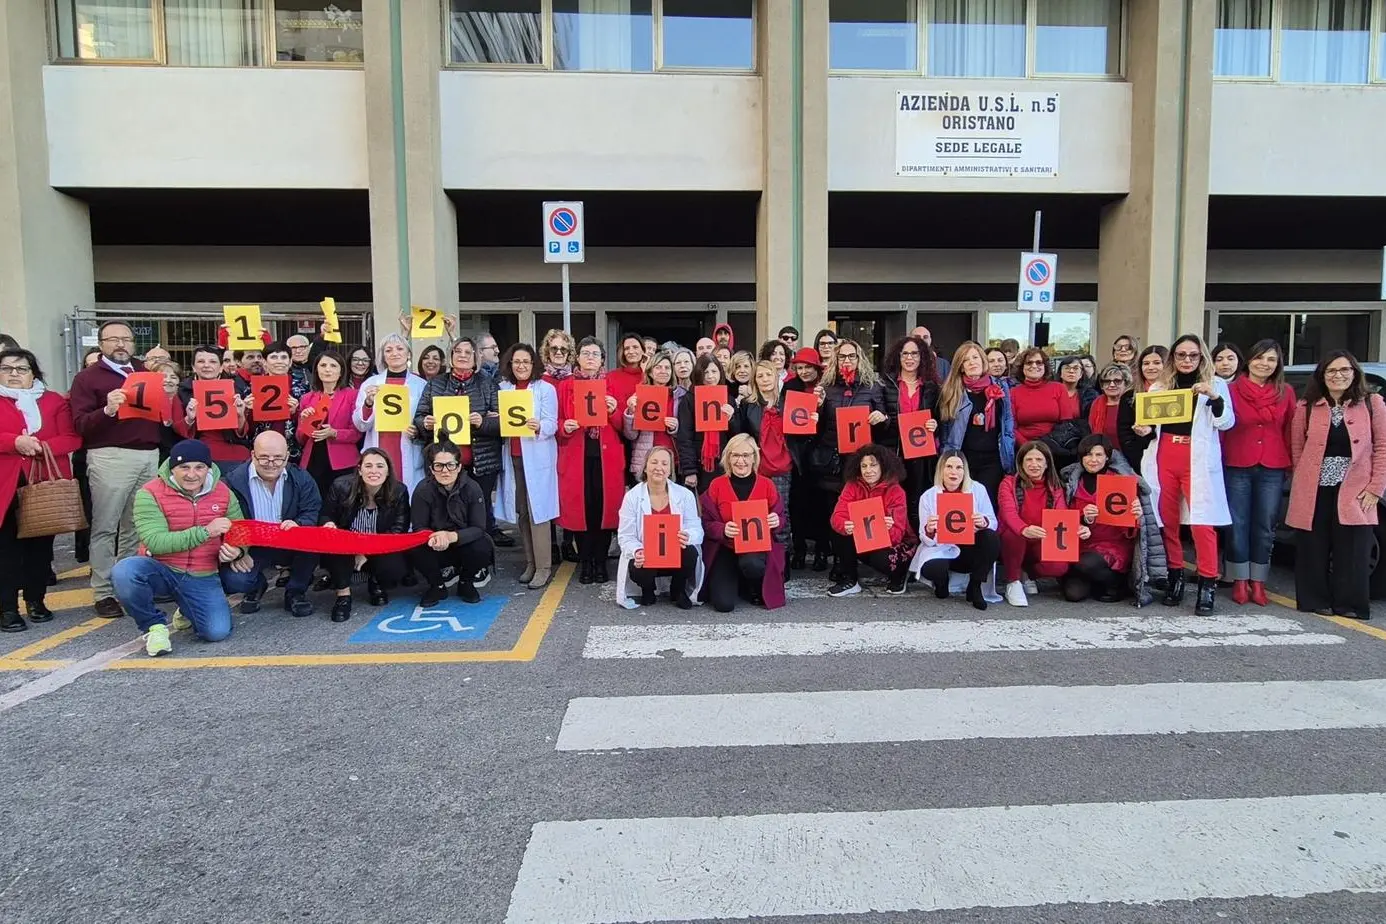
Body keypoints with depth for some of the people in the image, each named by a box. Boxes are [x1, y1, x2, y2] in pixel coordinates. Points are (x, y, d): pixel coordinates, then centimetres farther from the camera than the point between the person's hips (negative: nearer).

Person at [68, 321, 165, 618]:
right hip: (110, 458, -4)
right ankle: (103, 593, 4)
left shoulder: (146, 371, 19)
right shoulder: (87, 377, 4)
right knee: (105, 527, -1)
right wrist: (107, 410, -22)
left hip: (149, 455, 4)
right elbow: (80, 425, -5)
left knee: (137, 526, 7)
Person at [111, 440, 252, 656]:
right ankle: (154, 625, -6)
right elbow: (154, 542, -22)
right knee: (123, 572, -35)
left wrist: (238, 550, -18)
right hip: (161, 571, -2)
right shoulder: (150, 493, -11)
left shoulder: (223, 493, 0)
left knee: (217, 632, -16)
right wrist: (205, 531, -32)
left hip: (203, 578, 2)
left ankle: (186, 610, 23)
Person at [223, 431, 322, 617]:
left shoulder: (301, 478, -4)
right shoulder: (234, 480, -9)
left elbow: (313, 514, -11)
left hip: (290, 545, 1)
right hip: (252, 548, -1)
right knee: (234, 580, -28)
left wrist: (298, 524, -35)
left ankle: (296, 591, -3)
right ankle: (257, 586, 15)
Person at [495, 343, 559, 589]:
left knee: (537, 509, -5)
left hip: (537, 457, -4)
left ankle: (543, 566, 1)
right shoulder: (503, 388, 11)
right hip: (512, 457, 4)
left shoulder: (546, 389, -1)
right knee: (520, 511, 6)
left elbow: (552, 424, -9)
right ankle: (530, 563, 17)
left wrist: (538, 427, -29)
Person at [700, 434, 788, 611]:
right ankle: (734, 582, 22)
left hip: (759, 546, 0)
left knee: (751, 563, -38)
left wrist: (776, 522, -19)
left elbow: (782, 520, 5)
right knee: (724, 604, -18)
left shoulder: (767, 485, 2)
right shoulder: (716, 485, -1)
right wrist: (723, 530, -23)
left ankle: (756, 589, 1)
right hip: (725, 548, 0)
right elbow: (706, 523, -2)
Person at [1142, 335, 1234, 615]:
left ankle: (1207, 583, -4)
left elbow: (1226, 423, 1)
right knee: (1166, 519, 2)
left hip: (1198, 460, -3)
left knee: (1202, 521, -10)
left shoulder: (1215, 385, 9)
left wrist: (1215, 398, -15)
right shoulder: (1159, 386, 16)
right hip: (1163, 458, 3)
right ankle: (1174, 576, 14)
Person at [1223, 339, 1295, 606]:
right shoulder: (1232, 390, 0)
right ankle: (1240, 581, 13)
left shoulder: (1286, 393, 7)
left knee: (1265, 527, 6)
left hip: (1272, 470, 2)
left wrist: (1289, 464, 4)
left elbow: (1290, 431, 8)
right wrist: (1218, 462, -6)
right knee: (1238, 525, 2)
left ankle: (1258, 582, 17)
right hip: (1237, 468, -2)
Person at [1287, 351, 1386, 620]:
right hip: (1313, 493, 1)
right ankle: (1316, 602, 15)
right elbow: (1296, 448, 8)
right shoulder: (1306, 407, 5)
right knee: (1313, 552, 4)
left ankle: (1349, 604, 11)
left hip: (1354, 494, 0)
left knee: (1352, 553, 0)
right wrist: (1305, 480, -1)